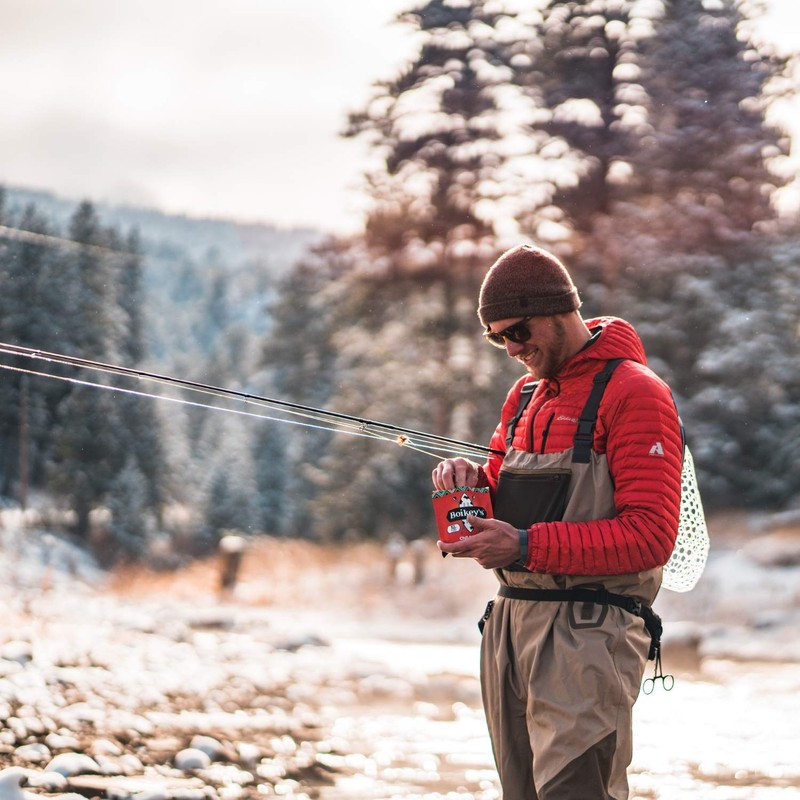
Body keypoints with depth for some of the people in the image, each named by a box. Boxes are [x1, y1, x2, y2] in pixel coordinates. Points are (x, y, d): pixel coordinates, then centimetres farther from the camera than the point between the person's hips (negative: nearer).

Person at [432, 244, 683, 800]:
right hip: (510, 619, 8)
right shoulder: (526, 393, 18)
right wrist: (471, 479, 2)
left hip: (587, 629, -8)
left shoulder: (633, 392, -8)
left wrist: (526, 547, -21)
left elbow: (650, 536, -16)